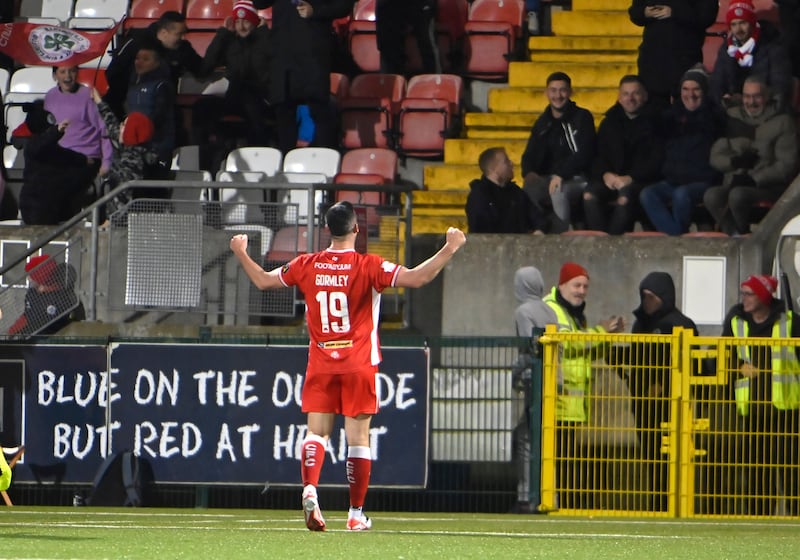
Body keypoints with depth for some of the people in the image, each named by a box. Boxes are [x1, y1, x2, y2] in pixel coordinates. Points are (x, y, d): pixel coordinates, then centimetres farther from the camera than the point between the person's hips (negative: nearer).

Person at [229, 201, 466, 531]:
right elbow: (416, 278, -17)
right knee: (358, 438, 3)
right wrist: (449, 250, -9)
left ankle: (309, 489, -24)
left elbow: (263, 280, 14)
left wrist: (240, 253, 30)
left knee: (316, 432, 2)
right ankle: (356, 513, 5)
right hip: (358, 365, -2)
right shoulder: (369, 267, -8)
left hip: (320, 364, 2)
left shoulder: (307, 266, 2)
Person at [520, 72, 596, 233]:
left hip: (577, 180, -4)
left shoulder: (582, 118, 1)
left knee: (558, 191, -38)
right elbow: (529, 156, 16)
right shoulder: (542, 123, 17)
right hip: (546, 179, 4)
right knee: (528, 190, -30)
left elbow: (584, 154, -10)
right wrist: (529, 173, -9)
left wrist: (561, 175, -22)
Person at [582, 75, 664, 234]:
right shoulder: (610, 122, 19)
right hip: (611, 178, 5)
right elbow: (598, 155, 16)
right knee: (590, 194, -27)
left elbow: (656, 161, -6)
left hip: (642, 179, -5)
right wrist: (605, 174, -7)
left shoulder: (654, 122, 2)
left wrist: (630, 178, -16)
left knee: (625, 197, -38)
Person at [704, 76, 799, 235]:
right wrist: (735, 161, -11)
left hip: (769, 186, -3)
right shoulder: (732, 118, 15)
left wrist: (754, 179, -15)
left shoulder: (782, 122, 3)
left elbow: (787, 165, -4)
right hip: (734, 184, 3)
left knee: (738, 195, -35)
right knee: (711, 196, -30)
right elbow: (715, 158, 12)